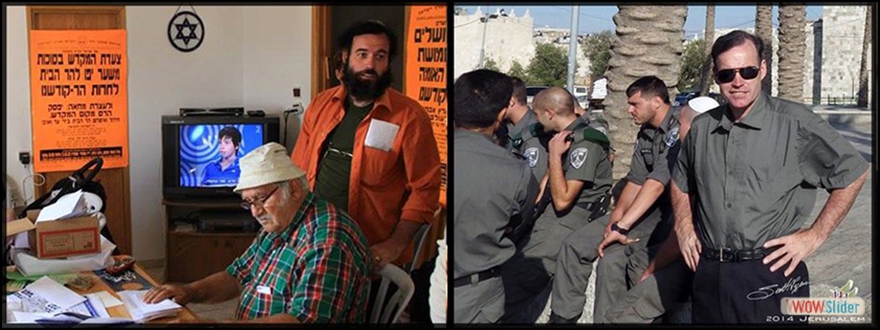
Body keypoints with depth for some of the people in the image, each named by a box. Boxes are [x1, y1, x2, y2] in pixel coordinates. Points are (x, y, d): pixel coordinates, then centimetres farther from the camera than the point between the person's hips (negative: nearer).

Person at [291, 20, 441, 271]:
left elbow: (425, 188, -11)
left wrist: (395, 245, -18)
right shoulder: (321, 104, 5)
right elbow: (299, 170, 10)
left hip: (374, 255, -4)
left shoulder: (409, 116, -10)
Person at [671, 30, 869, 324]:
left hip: (772, 274, -4)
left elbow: (853, 173, 0)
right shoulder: (701, 129, 7)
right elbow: (681, 181, 25)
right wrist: (684, 226, 9)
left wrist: (814, 235, -4)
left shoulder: (796, 123, -7)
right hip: (709, 275, 4)